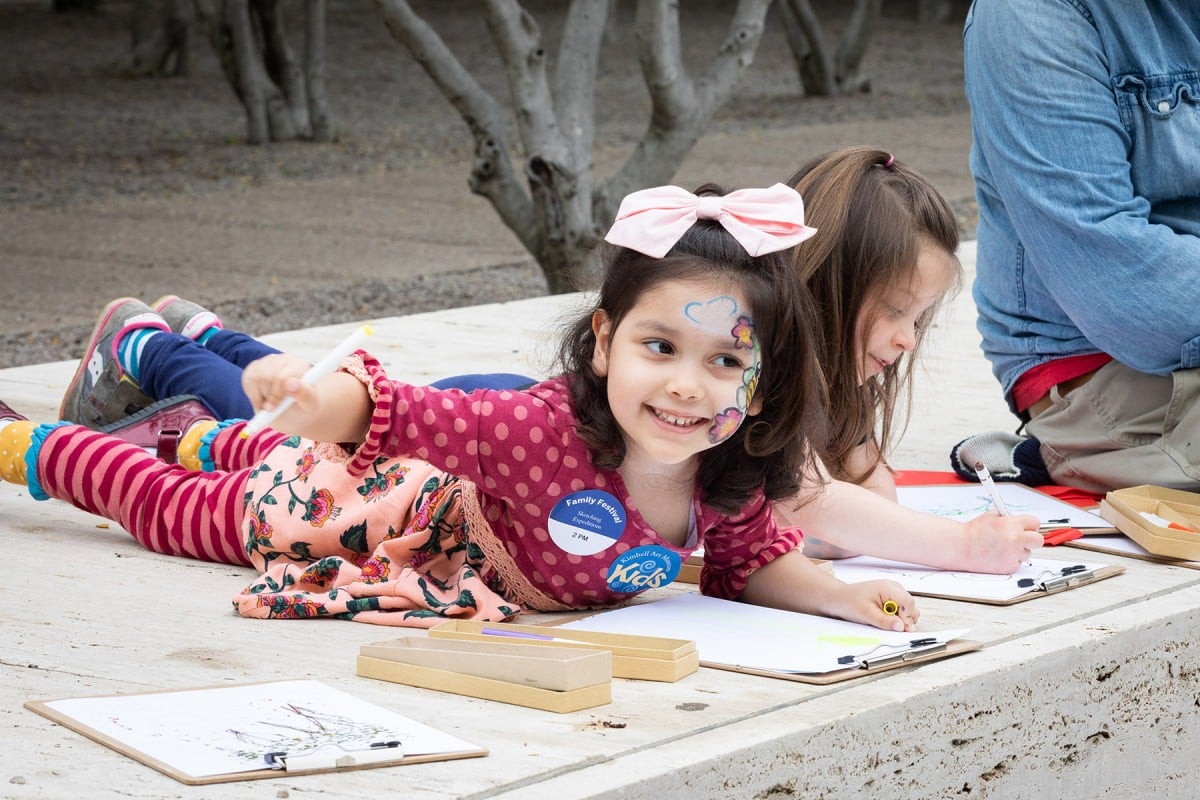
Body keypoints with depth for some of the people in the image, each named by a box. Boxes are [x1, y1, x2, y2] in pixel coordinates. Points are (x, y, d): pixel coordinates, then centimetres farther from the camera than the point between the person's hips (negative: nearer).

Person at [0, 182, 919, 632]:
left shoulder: (727, 478, -28)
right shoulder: (548, 430, -46)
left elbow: (749, 558, -10)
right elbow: (388, 416, -39)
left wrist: (838, 594, -27)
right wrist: (313, 392, -57)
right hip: (390, 496, -6)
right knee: (179, 507, 18)